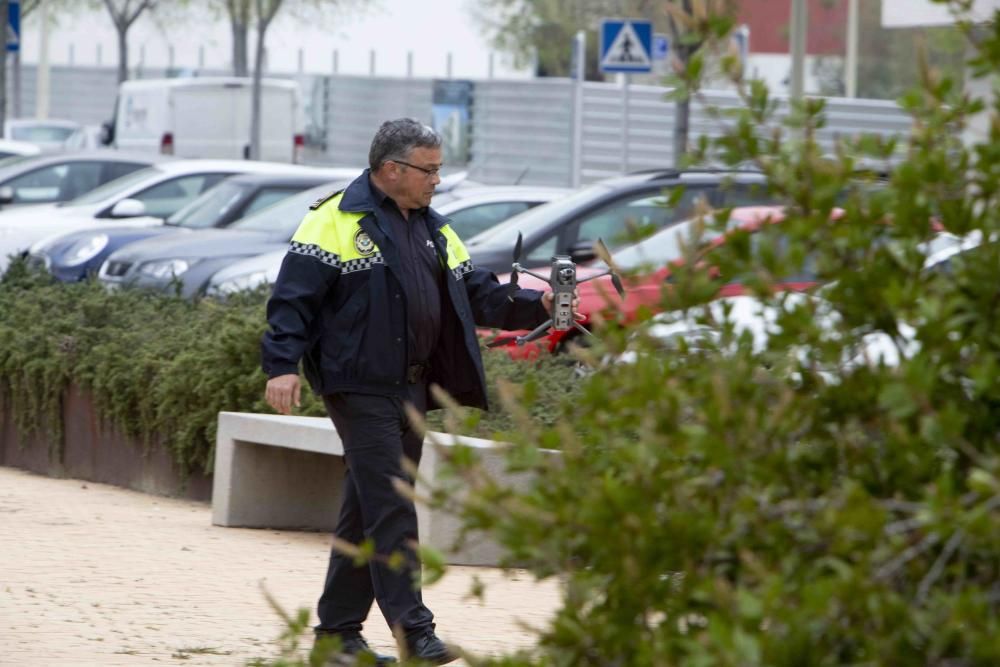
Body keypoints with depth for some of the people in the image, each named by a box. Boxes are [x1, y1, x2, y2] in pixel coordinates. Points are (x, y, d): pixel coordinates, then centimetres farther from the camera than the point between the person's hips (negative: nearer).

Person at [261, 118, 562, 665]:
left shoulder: (433, 230, 18)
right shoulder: (338, 219, -7)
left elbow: (477, 293, 19)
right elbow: (295, 296, -12)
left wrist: (535, 305, 3)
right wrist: (282, 365, -21)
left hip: (411, 390, 8)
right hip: (360, 389, -8)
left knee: (368, 511, 11)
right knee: (391, 510, -12)